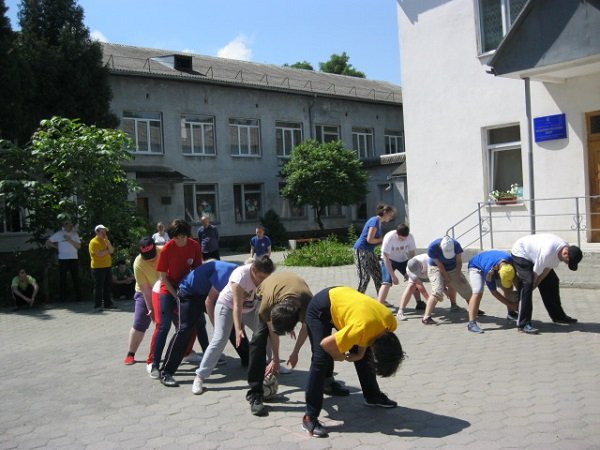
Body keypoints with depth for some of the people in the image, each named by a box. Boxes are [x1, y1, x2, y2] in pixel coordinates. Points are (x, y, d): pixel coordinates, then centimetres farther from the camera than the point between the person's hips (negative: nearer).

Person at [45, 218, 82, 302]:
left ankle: (78, 298, 6)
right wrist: (55, 246, 4)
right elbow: (48, 242, 11)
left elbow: (78, 246, -4)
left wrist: (70, 240, -12)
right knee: (62, 279, 0)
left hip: (74, 258, 1)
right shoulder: (59, 234, 5)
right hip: (62, 259, -1)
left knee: (76, 278, 1)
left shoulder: (75, 234, 8)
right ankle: (63, 299, 6)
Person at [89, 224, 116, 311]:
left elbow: (112, 251, 3)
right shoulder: (93, 242, -9)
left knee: (107, 286, 10)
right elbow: (99, 254, -20)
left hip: (107, 267, 7)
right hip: (98, 267, -7)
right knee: (98, 287, -4)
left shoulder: (105, 241, 14)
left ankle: (107, 304, 18)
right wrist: (108, 250, -5)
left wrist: (107, 240, -6)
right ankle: (97, 306, 0)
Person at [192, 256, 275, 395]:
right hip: (227, 305, -5)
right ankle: (200, 377, -9)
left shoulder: (266, 277, -21)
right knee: (219, 340, -14)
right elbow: (237, 306, -39)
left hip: (250, 308, 5)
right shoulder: (241, 276, -36)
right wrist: (238, 330, -49)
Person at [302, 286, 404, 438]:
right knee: (321, 361, -17)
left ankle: (372, 396, 33)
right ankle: (310, 418, -13)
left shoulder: (390, 322, -17)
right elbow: (325, 344, -28)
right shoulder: (361, 327, -39)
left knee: (363, 356, 11)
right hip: (320, 307, -7)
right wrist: (340, 356, -8)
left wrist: (360, 352, -6)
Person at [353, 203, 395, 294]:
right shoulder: (375, 221, -16)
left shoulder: (379, 222, 13)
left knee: (378, 275, 9)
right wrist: (382, 240, -9)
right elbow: (369, 239, -22)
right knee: (365, 277, -10)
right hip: (361, 250, -10)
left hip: (369, 251, 10)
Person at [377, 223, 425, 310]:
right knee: (387, 282, -21)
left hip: (403, 260, 4)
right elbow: (386, 258, -27)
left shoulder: (410, 237, -21)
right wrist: (393, 275, -29)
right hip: (389, 260, -4)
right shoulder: (389, 238, -31)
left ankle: (419, 303, 17)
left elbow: (412, 254, -8)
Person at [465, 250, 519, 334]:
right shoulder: (489, 271, -43)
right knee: (478, 292, -28)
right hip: (476, 267, -7)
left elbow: (514, 278, -4)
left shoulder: (510, 260, -28)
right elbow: (494, 292, -29)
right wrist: (510, 304, -25)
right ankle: (471, 323, -31)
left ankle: (511, 313, 16)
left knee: (508, 287, 0)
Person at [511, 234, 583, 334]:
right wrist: (534, 284, -12)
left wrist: (536, 283, -6)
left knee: (552, 281, 9)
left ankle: (558, 316, 27)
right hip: (520, 253, -9)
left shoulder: (565, 247, -15)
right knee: (528, 283, -24)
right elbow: (536, 272, -27)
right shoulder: (547, 252, -41)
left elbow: (548, 268, -6)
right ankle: (523, 324, -24)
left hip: (534, 254, 9)